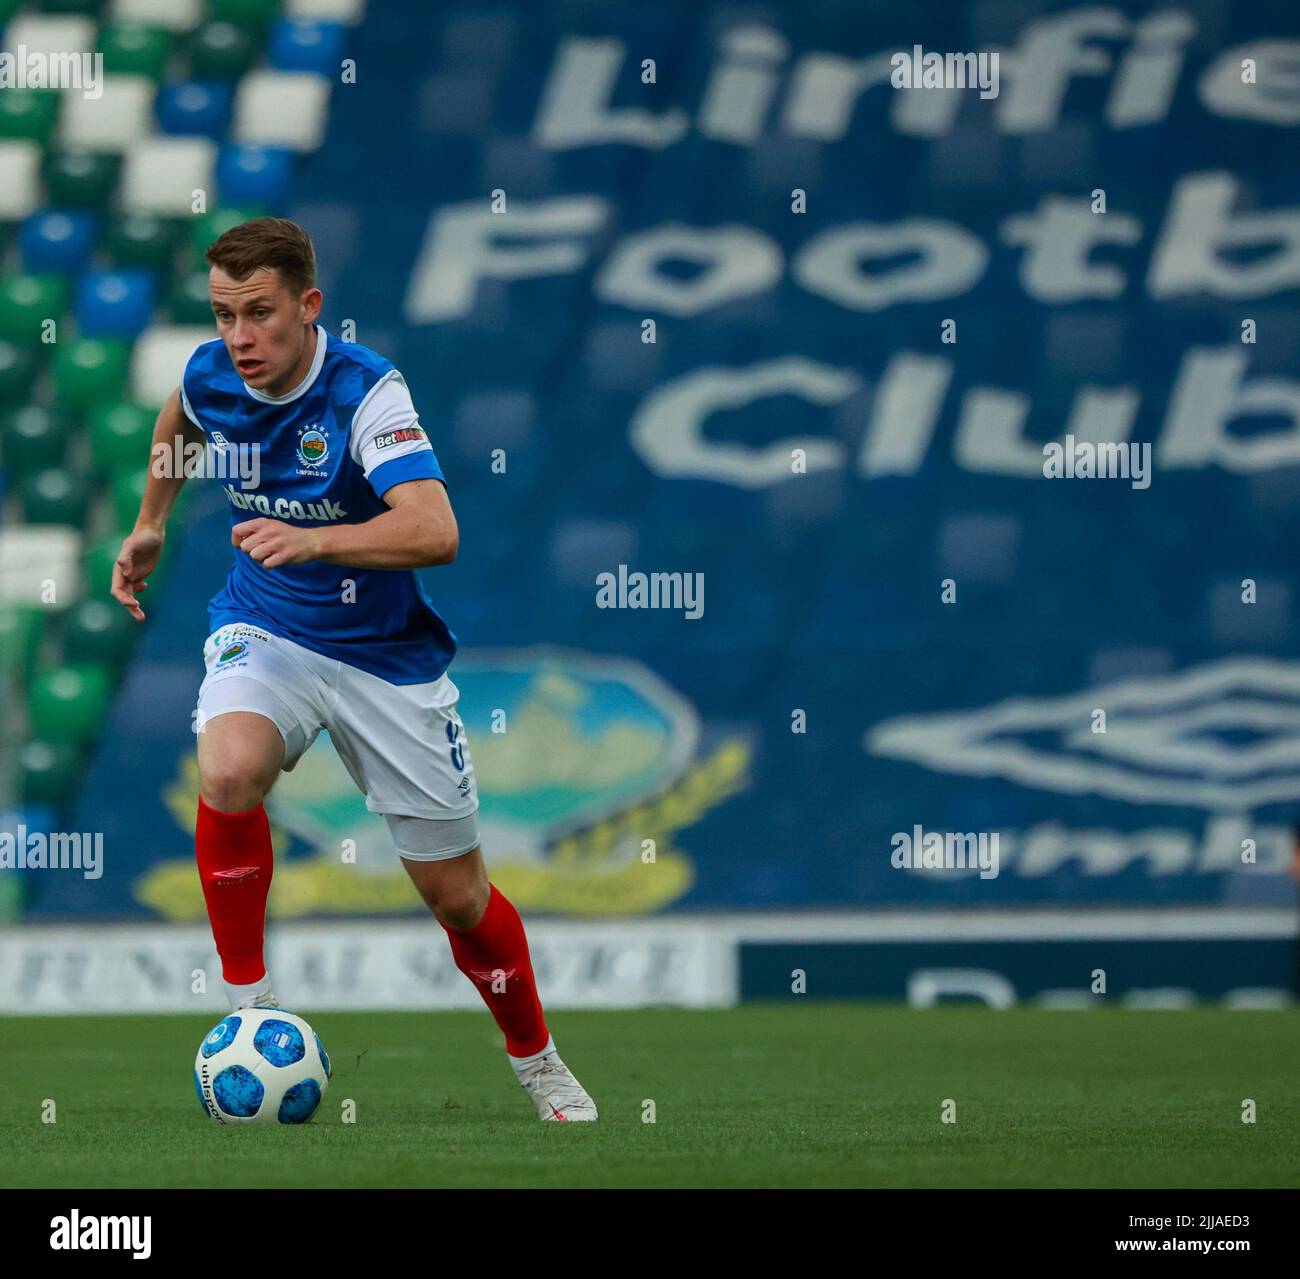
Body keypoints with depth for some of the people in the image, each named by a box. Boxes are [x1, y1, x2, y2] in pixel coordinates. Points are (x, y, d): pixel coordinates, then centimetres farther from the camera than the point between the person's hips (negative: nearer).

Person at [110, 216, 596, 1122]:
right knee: (230, 770, -33)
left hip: (385, 651, -3)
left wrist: (314, 540, -50)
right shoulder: (212, 376, -9)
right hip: (265, 630, 3)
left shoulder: (366, 391, -25)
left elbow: (435, 531, -39)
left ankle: (537, 1062, 31)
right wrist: (151, 525, 23)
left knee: (457, 893, 5)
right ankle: (248, 1004, -18)